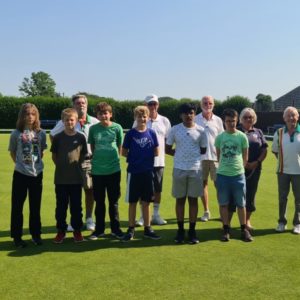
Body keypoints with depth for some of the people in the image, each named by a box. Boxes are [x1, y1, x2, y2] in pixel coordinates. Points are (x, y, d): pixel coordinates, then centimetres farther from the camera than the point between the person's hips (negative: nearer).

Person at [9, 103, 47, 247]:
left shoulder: (41, 133, 0)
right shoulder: (16, 133, -5)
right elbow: (12, 152, 6)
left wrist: (36, 162, 6)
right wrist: (21, 163, 5)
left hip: (37, 174, 2)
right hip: (20, 174, -2)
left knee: (35, 206, 11)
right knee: (17, 206, 5)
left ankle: (36, 234, 23)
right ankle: (17, 236, 15)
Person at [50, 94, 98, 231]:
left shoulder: (94, 122, 0)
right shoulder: (65, 122, -2)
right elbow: (52, 135, 8)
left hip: (89, 160, 1)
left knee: (90, 190, 7)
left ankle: (89, 219, 21)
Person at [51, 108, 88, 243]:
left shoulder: (81, 137, 0)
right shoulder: (57, 137, -1)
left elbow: (83, 155, 8)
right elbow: (54, 156, 7)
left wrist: (76, 166, 2)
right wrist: (62, 166, 2)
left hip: (76, 178, 0)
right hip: (61, 178, 0)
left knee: (76, 205, 8)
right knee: (61, 205, 8)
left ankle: (77, 230, 21)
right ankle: (61, 230, 19)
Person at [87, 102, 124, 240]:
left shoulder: (117, 128, -4)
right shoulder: (93, 128, -1)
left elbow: (120, 146, 6)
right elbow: (92, 146, 9)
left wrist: (114, 158, 4)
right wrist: (97, 159, 4)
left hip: (114, 169, -1)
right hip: (97, 170, 1)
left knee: (114, 201, 9)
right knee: (99, 202, 10)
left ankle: (115, 228, 21)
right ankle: (99, 229, 21)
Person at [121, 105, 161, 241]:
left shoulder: (151, 133, 2)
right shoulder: (130, 134, -2)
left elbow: (157, 152, 4)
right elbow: (124, 152, 2)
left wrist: (139, 156, 1)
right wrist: (135, 157, -2)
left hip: (147, 172, 1)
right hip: (133, 172, -1)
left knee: (146, 202, 9)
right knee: (132, 202, 6)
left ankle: (147, 229, 18)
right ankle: (131, 229, 15)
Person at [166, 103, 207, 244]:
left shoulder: (200, 131, 0)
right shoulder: (174, 129, 0)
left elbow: (203, 150, 8)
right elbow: (168, 150, 6)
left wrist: (185, 153, 4)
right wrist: (180, 154, 0)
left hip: (195, 169, 0)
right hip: (179, 169, 0)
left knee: (193, 200, 6)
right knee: (180, 199, 7)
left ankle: (192, 231, 15)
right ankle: (180, 230, 17)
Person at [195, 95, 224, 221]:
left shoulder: (218, 120, 4)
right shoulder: (195, 120, 1)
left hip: (215, 156, 0)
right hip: (200, 157, 0)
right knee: (203, 183, 7)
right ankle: (206, 211, 17)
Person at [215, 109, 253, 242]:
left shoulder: (242, 137, -1)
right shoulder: (219, 137, 1)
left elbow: (245, 157, 7)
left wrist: (239, 168, 5)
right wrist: (223, 167, 7)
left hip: (238, 175, -1)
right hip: (222, 175, 1)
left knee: (241, 204, 7)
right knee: (223, 204, 7)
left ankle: (244, 229, 20)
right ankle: (226, 229, 19)